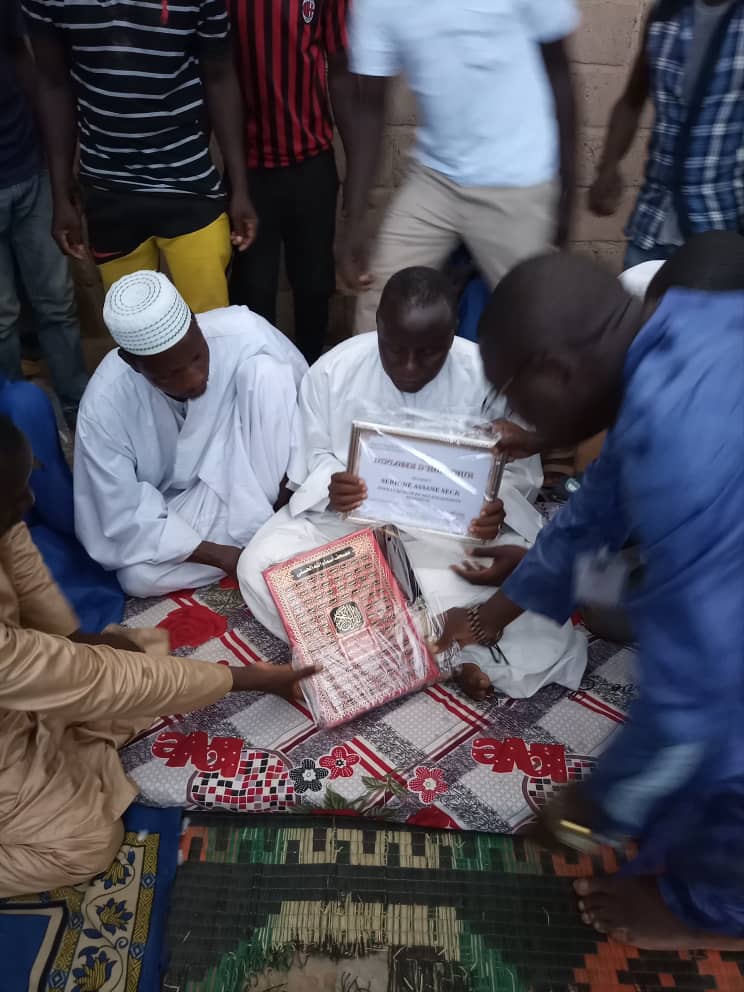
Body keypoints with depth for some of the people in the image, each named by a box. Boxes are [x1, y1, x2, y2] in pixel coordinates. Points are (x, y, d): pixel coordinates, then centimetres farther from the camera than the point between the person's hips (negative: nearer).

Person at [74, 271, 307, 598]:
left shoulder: (244, 334, -26)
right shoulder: (104, 407, -26)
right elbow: (125, 519, -20)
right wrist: (223, 556, -27)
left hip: (246, 476, 1)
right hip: (173, 508, 0)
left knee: (266, 371, -25)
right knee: (138, 577, -29)